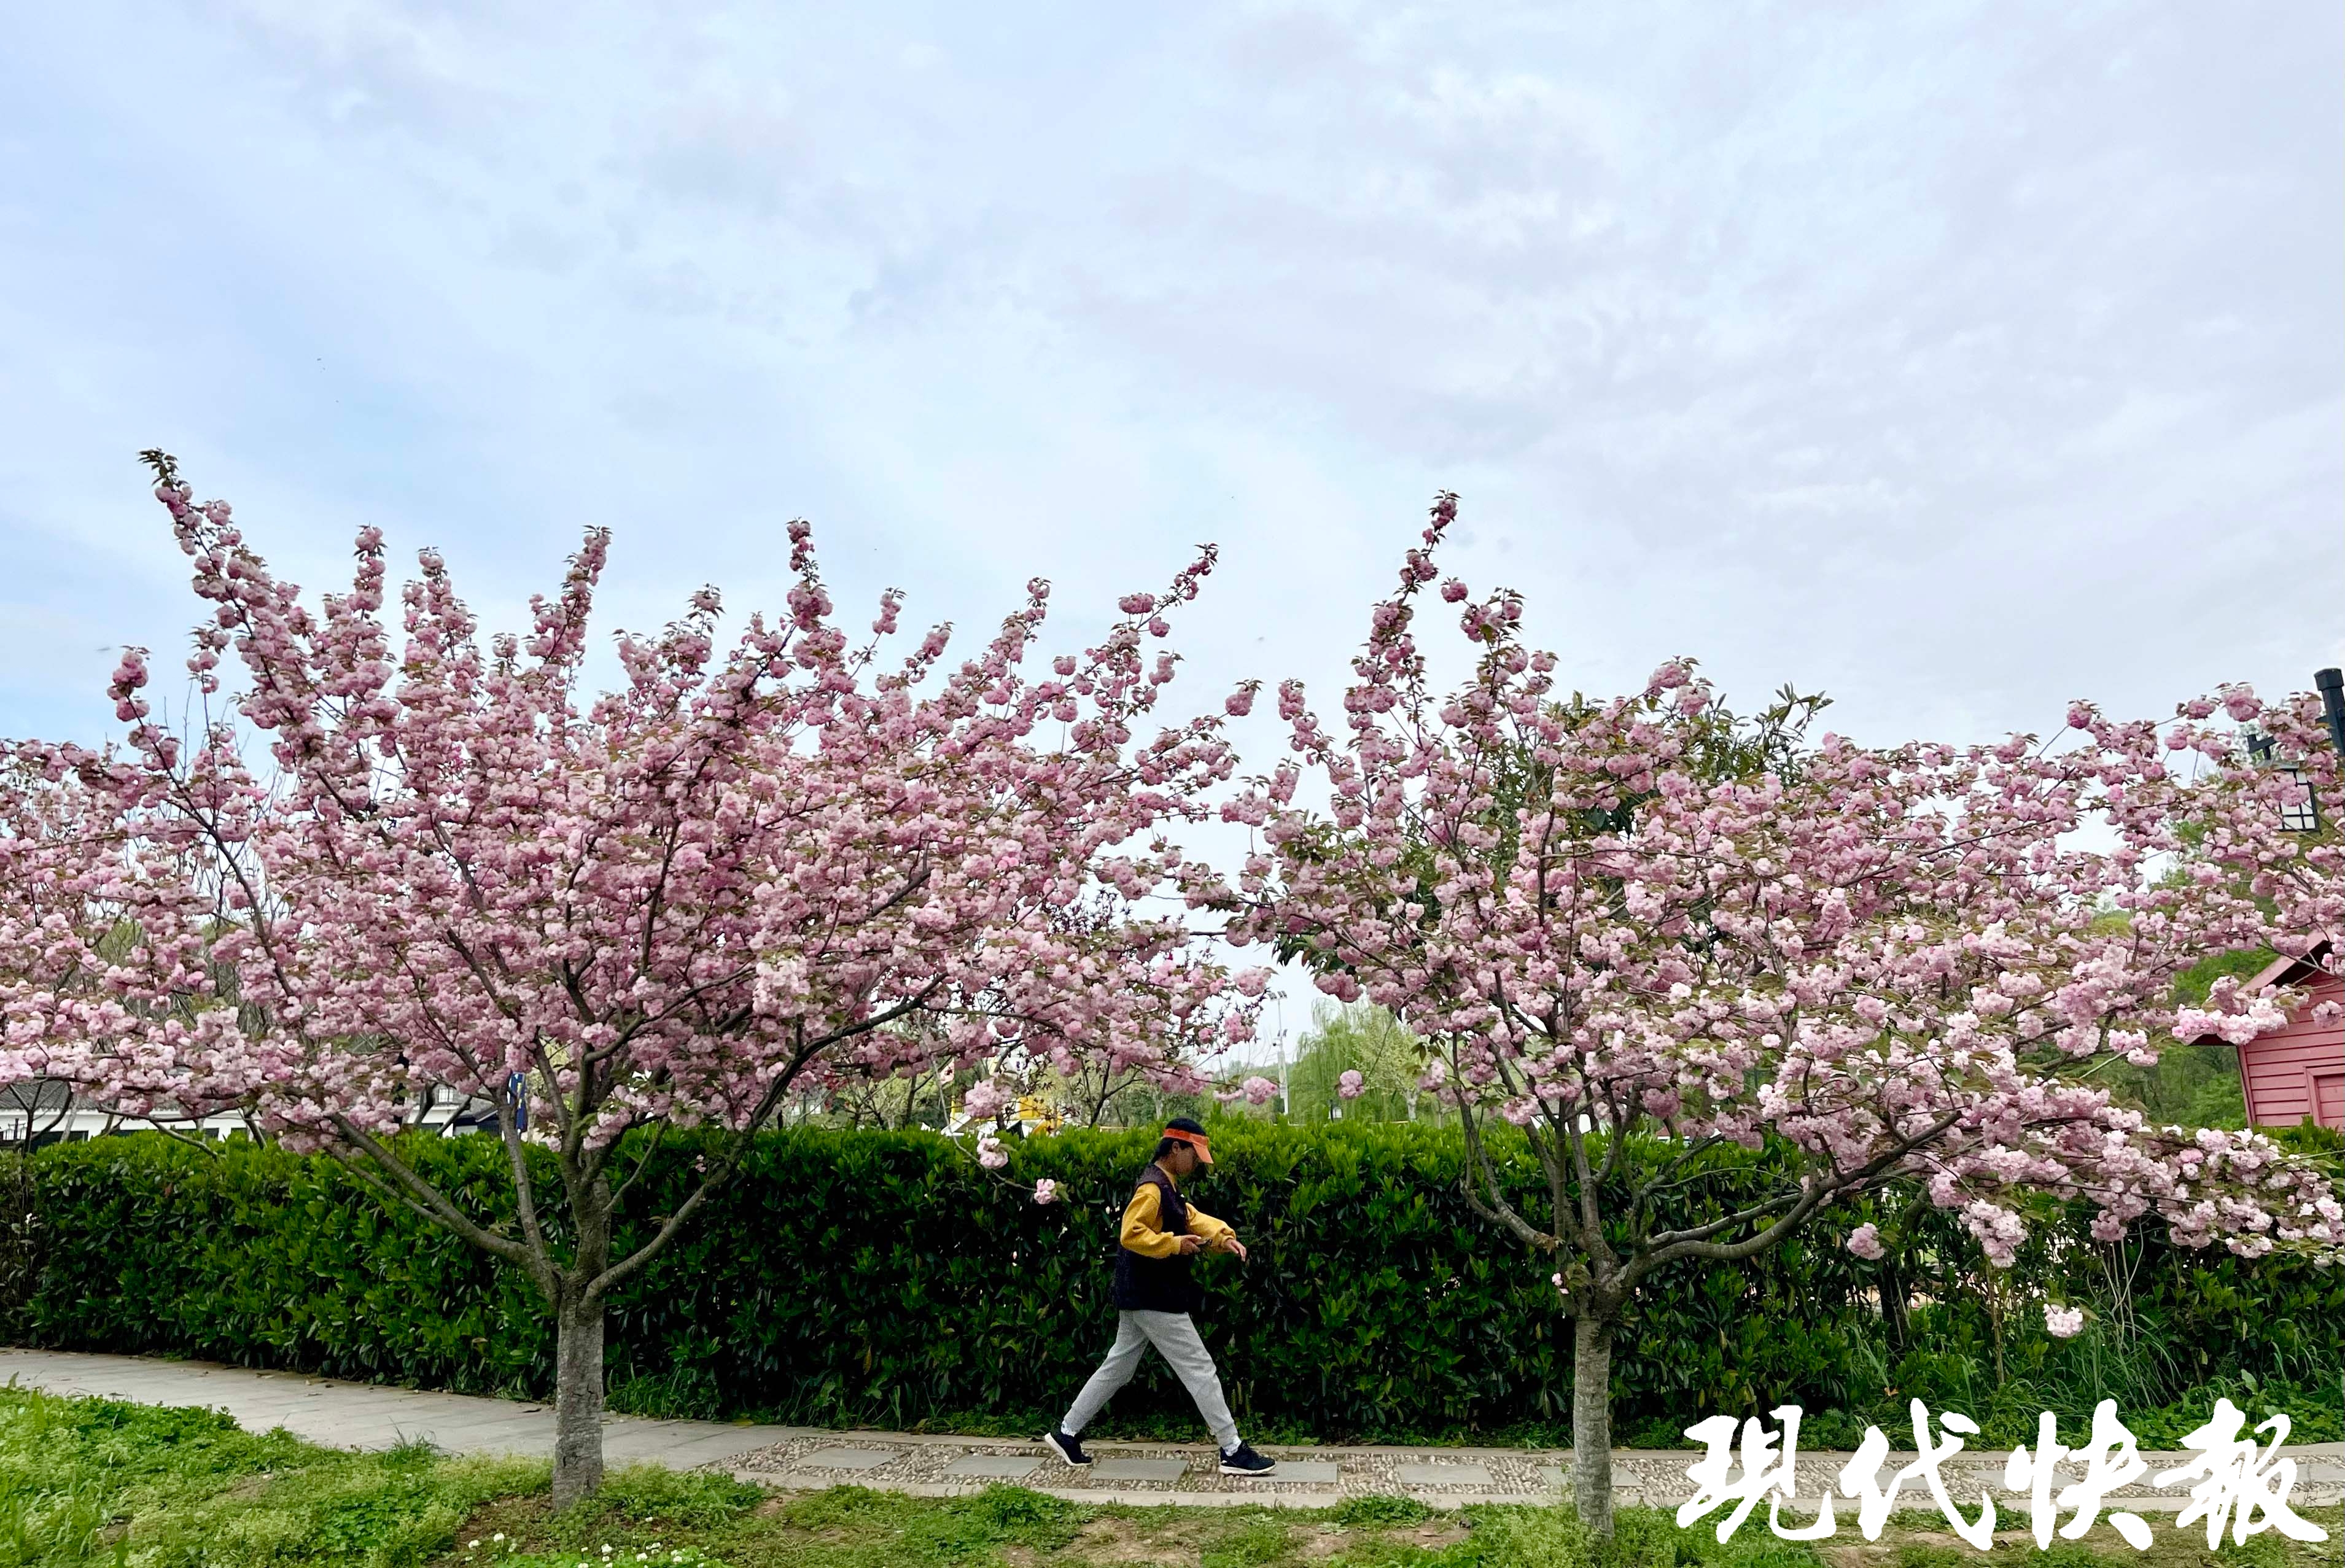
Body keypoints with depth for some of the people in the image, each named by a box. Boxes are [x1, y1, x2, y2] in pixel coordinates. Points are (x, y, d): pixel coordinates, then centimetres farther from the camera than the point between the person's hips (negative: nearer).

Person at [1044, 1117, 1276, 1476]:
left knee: (1119, 1367, 17)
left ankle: (1067, 1434, 23)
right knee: (1200, 1369, -4)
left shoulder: (1167, 1187, 15)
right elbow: (1131, 1234, -27)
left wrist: (1224, 1237, 0)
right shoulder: (1152, 1187, -18)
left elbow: (1195, 1218, 17)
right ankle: (1233, 1452, 1)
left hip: (1139, 1298, 11)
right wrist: (1175, 1244, -23)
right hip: (1155, 1299, -11)